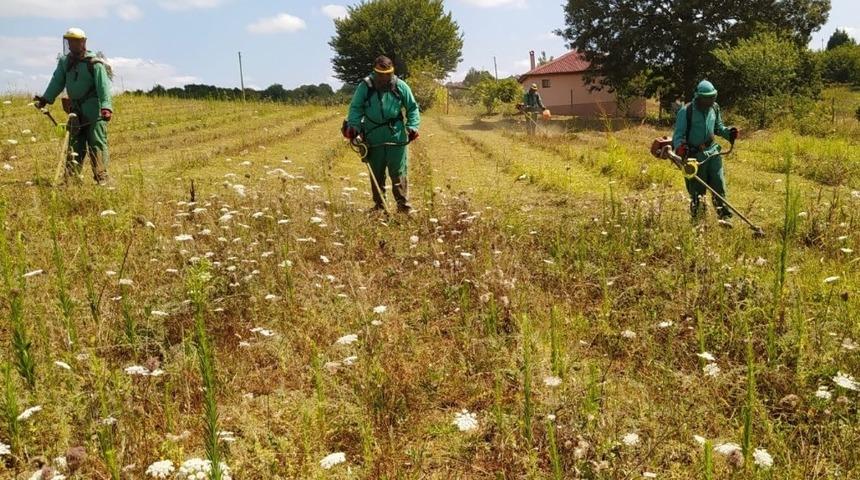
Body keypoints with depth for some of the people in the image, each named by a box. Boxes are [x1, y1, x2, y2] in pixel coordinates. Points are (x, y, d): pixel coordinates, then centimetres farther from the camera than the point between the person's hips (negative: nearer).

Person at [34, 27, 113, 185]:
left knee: (97, 144, -6)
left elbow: (103, 86, -19)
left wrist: (106, 107, -30)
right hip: (76, 110, 7)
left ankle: (101, 179, -4)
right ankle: (71, 177, 13)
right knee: (75, 144, 8)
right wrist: (45, 98, 2)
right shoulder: (65, 62, 9)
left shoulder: (94, 63, -11)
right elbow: (57, 82, 12)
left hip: (94, 111, -7)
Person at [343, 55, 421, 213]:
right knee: (376, 175, 11)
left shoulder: (400, 86, -1)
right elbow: (355, 108, 3)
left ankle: (404, 206, 4)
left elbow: (413, 108, 8)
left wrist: (412, 126, -4)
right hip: (373, 139, 1)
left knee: (399, 174, -1)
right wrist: (353, 126, -12)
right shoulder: (365, 86, -3)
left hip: (396, 137, -1)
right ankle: (379, 206, 22)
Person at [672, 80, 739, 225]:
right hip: (694, 154, -4)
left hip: (712, 151, 4)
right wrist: (680, 147, -31)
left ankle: (724, 216, 4)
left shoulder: (714, 108, 6)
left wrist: (729, 133, 0)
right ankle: (697, 221, 17)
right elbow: (678, 134, -12)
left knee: (719, 184, -2)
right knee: (697, 190, 4)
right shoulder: (686, 111, -11)